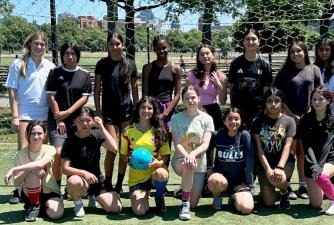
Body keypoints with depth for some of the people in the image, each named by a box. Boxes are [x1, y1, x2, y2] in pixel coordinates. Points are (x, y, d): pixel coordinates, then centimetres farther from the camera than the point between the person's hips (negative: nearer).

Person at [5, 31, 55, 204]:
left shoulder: (50, 67, 6)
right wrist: (14, 116, -7)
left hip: (45, 115, 3)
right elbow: (12, 92, -1)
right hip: (25, 114, -2)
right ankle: (18, 189, 2)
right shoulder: (18, 65, 0)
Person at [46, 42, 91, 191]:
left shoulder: (85, 75, 8)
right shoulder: (55, 73, 5)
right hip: (57, 120, -1)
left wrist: (67, 113, -9)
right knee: (58, 153, -15)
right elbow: (51, 96, 0)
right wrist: (58, 119, -6)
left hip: (77, 120, 2)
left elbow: (84, 98, 1)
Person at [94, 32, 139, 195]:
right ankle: (108, 185, 11)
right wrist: (98, 113, -5)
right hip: (109, 112, -2)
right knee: (111, 150, -5)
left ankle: (119, 185, 18)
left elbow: (134, 90, 8)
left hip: (127, 111, 2)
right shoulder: (102, 64, 0)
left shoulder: (130, 65, 4)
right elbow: (96, 90, 1)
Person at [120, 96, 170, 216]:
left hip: (155, 171, 0)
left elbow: (166, 155, 4)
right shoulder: (128, 131, 1)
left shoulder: (159, 131, 1)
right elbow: (123, 154, 9)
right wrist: (129, 160, -13)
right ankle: (145, 193, 19)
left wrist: (159, 163, -18)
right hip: (136, 178, 0)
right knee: (140, 212, -20)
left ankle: (159, 198, -4)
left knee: (160, 174, -40)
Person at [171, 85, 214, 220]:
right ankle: (184, 203, -23)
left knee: (193, 204, 1)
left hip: (200, 163, 1)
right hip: (180, 160, -1)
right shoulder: (176, 118, -4)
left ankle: (185, 189, 37)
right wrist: (186, 155, -34)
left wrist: (193, 154, -34)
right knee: (188, 165, -40)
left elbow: (205, 144, -14)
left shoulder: (206, 119, -5)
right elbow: (177, 144, -13)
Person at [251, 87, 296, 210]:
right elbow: (259, 148, -7)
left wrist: (280, 168, -26)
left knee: (278, 179, -35)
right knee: (269, 203, -6)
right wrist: (267, 168, -20)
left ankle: (285, 194, 1)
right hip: (264, 163, 1)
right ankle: (265, 187, 29)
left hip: (285, 161, -1)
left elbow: (287, 146, -12)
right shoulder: (258, 122, 0)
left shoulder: (289, 121, -2)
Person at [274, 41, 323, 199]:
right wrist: (292, 115, -8)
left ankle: (303, 186, 15)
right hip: (289, 117, -1)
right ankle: (286, 186, 7)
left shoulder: (314, 70, 6)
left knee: (303, 153, 8)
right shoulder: (285, 71, 4)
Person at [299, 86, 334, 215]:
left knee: (320, 177, -36)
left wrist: (319, 167, -29)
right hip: (311, 162, 2)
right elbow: (306, 145, -14)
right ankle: (322, 189, 35)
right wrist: (314, 167, -28)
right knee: (315, 205, -1)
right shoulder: (306, 119, -5)